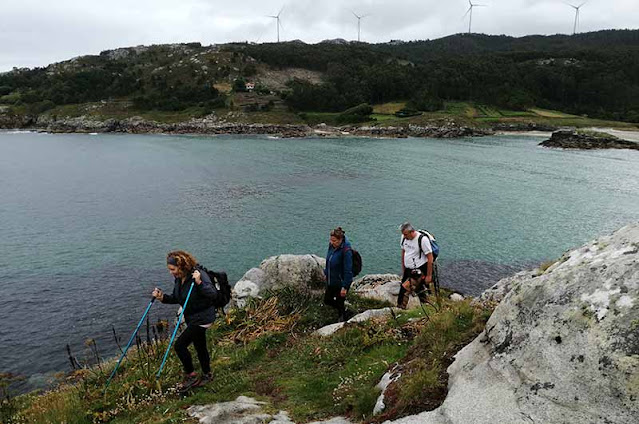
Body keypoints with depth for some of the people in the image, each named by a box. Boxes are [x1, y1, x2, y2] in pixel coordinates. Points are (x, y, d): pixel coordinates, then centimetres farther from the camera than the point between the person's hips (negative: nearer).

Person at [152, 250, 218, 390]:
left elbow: (213, 294, -31)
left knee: (180, 344, -12)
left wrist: (199, 283, -44)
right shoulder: (179, 279, 3)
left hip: (202, 318, -9)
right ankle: (206, 375, 38)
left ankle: (191, 376, 4)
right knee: (200, 347, 20)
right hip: (192, 318, 9)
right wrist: (163, 297, -6)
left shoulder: (199, 274, -23)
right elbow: (176, 299, 12)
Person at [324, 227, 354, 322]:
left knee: (339, 303, 7)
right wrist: (326, 273, 16)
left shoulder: (346, 251, -27)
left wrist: (344, 287, -21)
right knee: (327, 300, 19)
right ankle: (343, 310, 44)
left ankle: (341, 321, 31)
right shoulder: (332, 245, -5)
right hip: (331, 281, 8)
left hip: (341, 282, -8)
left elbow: (348, 270, -24)